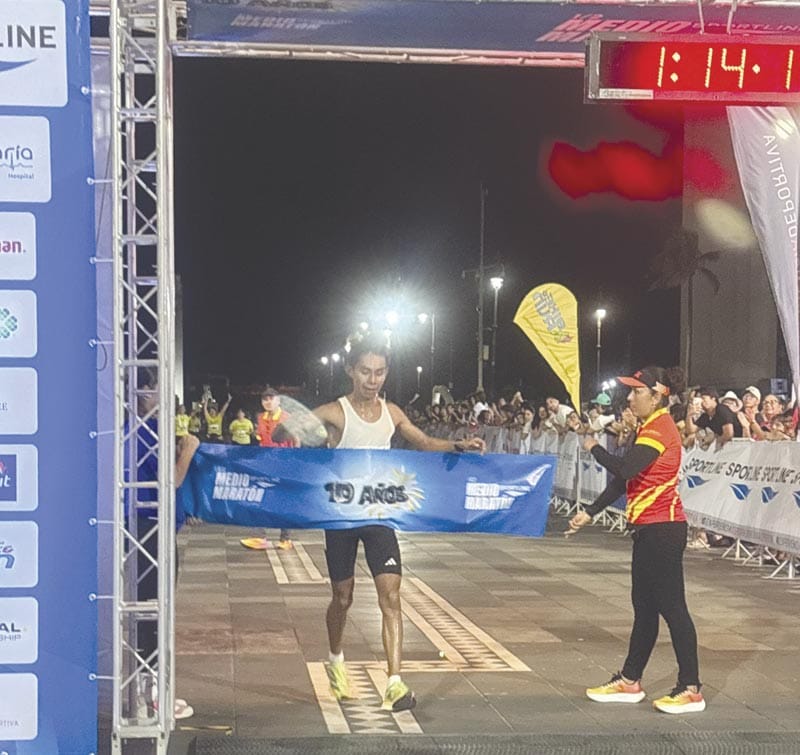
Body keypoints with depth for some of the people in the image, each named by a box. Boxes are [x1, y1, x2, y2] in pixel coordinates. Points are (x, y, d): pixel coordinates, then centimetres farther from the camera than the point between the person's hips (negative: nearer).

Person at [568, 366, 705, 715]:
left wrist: (594, 448, -9)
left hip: (663, 529, -10)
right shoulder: (650, 428, 17)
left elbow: (624, 469, -27)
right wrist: (590, 512, 16)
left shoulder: (660, 430, -15)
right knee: (644, 606, 14)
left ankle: (691, 690, 0)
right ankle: (630, 682, 22)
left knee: (671, 607, -6)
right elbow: (624, 477, 19)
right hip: (649, 529, 10)